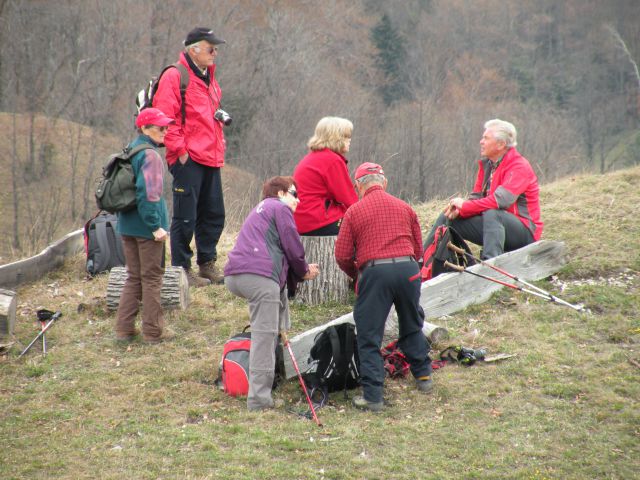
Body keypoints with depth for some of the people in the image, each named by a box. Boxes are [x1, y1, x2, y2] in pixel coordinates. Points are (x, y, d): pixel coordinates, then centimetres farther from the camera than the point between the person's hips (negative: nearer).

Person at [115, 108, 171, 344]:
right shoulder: (150, 155, -17)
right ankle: (152, 332, 8)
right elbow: (148, 194, -24)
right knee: (151, 278, 2)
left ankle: (124, 329, 15)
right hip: (146, 227, -8)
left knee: (133, 277, 15)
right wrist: (156, 226, -21)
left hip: (126, 225, 8)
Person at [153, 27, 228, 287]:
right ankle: (181, 270, 4)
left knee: (214, 214, 13)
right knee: (185, 216, -4)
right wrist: (179, 150, -17)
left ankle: (207, 264, 24)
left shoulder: (208, 78, 19)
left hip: (210, 158, 9)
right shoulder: (175, 76, -10)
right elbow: (164, 117, -16)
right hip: (188, 159, -9)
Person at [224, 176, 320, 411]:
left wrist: (301, 270, 23)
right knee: (264, 336, -9)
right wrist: (304, 272, 19)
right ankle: (259, 399, -13)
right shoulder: (280, 208, 5)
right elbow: (293, 248, 1)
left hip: (234, 275, 9)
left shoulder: (260, 209, 33)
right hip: (260, 276, -9)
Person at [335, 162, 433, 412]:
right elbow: (418, 249, 17)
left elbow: (342, 256, 2)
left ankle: (372, 396, 1)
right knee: (412, 327, 25)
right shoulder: (404, 207, 13)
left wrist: (356, 275, 20)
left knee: (369, 337, 4)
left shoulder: (354, 212, 3)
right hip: (408, 269, 4)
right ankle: (423, 376, 35)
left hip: (374, 272, -3)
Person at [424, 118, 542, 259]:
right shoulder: (486, 164, 10)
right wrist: (459, 209, -13)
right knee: (446, 217, 1)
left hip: (524, 232, -8)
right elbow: (477, 197, 9)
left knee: (491, 214, -38)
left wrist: (464, 206, -21)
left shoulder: (519, 167, -16)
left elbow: (500, 201, -27)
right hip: (493, 222, 8)